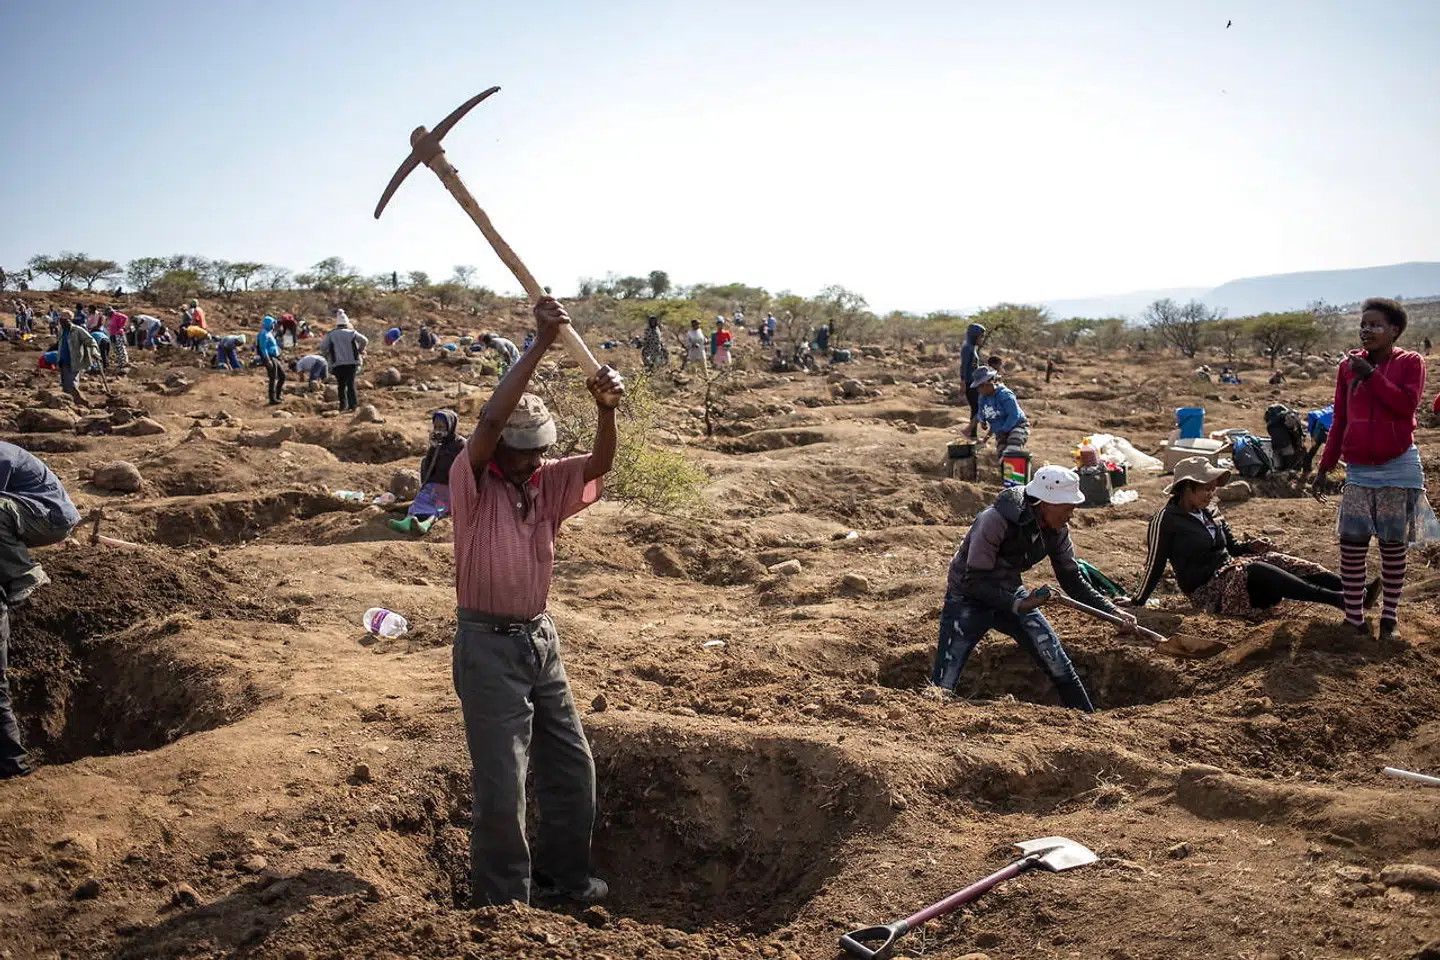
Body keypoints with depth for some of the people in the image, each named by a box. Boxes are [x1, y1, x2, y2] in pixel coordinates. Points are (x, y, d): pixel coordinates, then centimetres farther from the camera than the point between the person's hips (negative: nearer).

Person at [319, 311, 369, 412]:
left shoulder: (330, 334, 7)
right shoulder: (352, 332, 5)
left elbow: (323, 346, -2)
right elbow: (364, 341, -6)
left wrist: (327, 356, 15)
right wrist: (360, 351, 9)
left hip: (337, 364, 0)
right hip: (352, 362, 0)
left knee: (341, 385, 10)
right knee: (351, 383, 2)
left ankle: (343, 405, 7)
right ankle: (353, 404, -6)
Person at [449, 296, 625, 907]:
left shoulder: (546, 482, 5)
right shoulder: (471, 480, -11)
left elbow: (600, 464, -9)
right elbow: (488, 422, -28)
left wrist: (606, 409, -29)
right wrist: (540, 346, -32)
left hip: (540, 638, 7)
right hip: (488, 644, -6)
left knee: (572, 765, 15)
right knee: (501, 783, -3)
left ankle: (563, 876, 34)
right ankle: (501, 901, 14)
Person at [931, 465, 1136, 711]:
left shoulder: (1056, 530, -10)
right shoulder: (995, 520, -31)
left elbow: (1073, 580, 1)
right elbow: (974, 582, -27)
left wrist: (1114, 612, -9)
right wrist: (1018, 605, -29)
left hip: (1011, 595, 6)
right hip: (968, 600, -6)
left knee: (1061, 668, 1)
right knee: (941, 688, -10)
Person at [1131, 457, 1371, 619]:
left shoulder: (1209, 514, 14)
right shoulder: (1166, 519, -10)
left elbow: (1232, 547, 23)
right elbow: (1155, 564, -8)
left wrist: (1251, 546, 1)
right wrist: (1137, 603, -9)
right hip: (1207, 591, -8)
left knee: (1276, 560, -16)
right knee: (1255, 571, -32)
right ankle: (1336, 600, -42)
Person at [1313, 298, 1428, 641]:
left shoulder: (1410, 362, -1)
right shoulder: (1348, 365, 7)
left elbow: (1407, 404, -19)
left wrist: (1371, 375, -19)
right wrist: (1324, 467, 9)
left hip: (1398, 467, -2)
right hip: (1358, 470, 3)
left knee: (1393, 545, 5)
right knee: (1352, 543, -3)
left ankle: (1390, 616, 15)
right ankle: (1354, 617, 3)